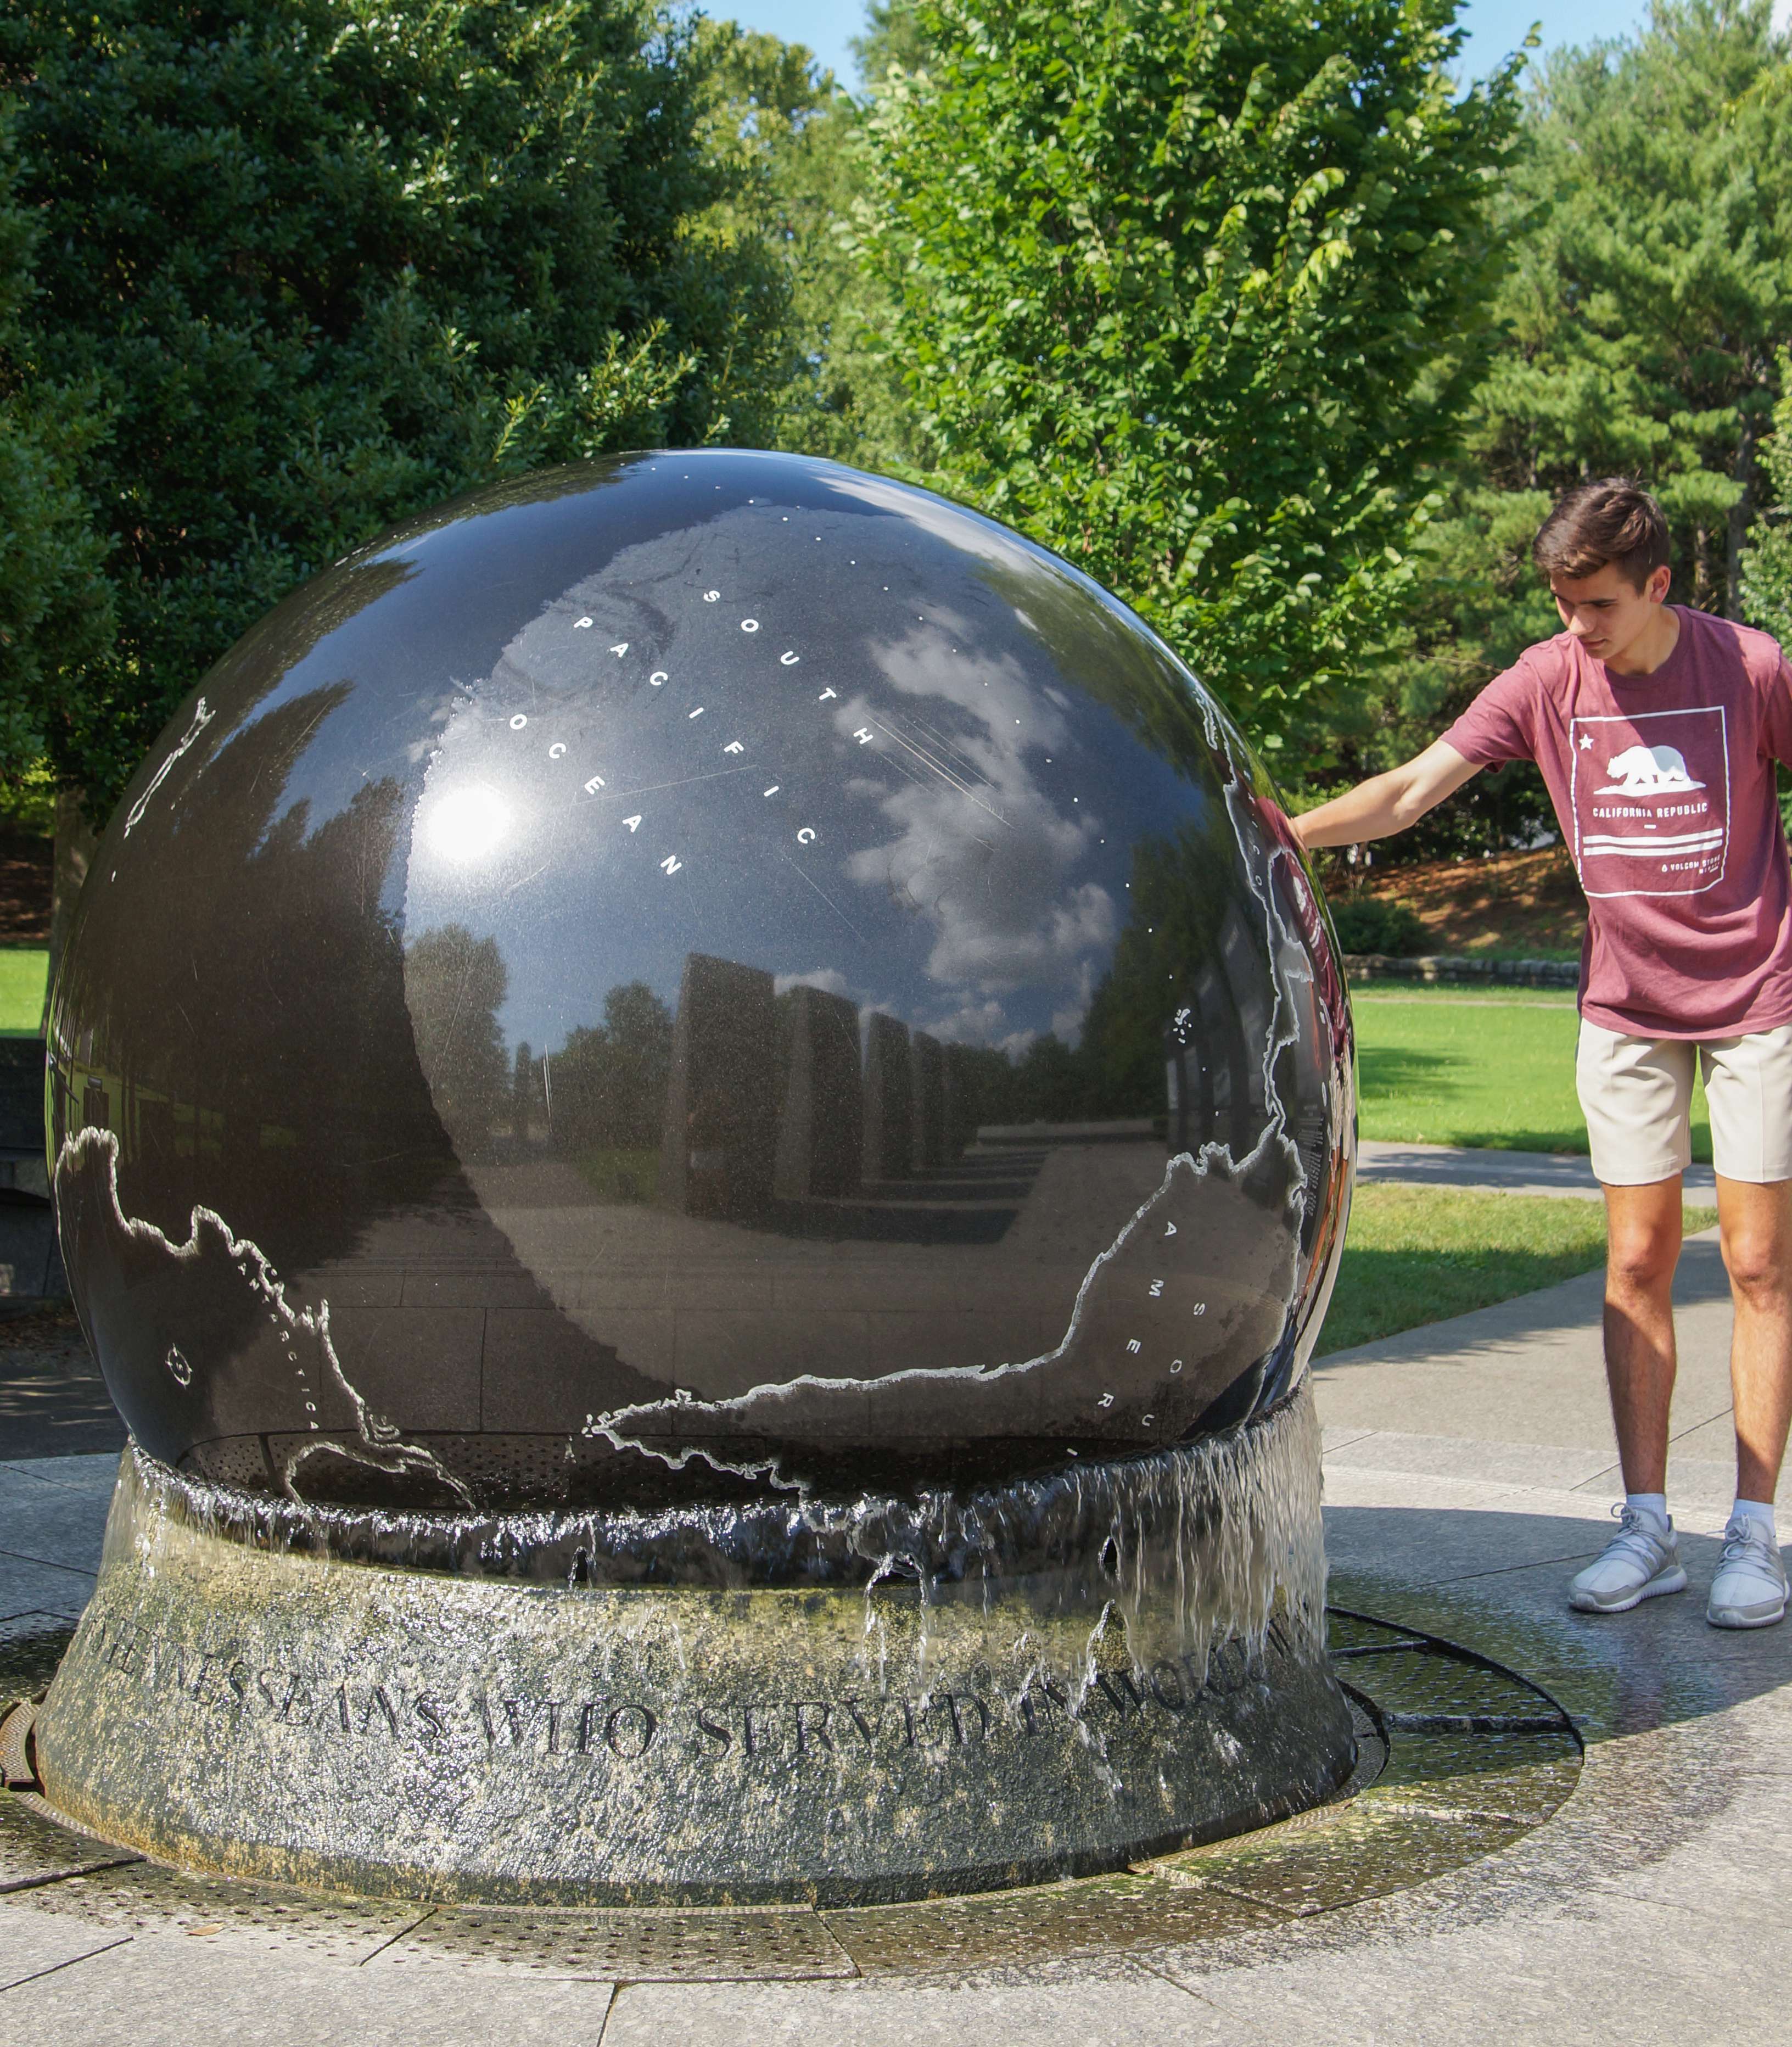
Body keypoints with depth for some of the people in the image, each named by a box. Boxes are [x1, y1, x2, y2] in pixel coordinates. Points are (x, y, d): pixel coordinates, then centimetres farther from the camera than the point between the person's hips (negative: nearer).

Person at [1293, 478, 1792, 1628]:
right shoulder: (1549, 680, -3)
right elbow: (1412, 790, -6)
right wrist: (1278, 834, -17)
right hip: (1626, 1009, 3)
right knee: (1636, 1264, 3)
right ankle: (1647, 1530, 9)